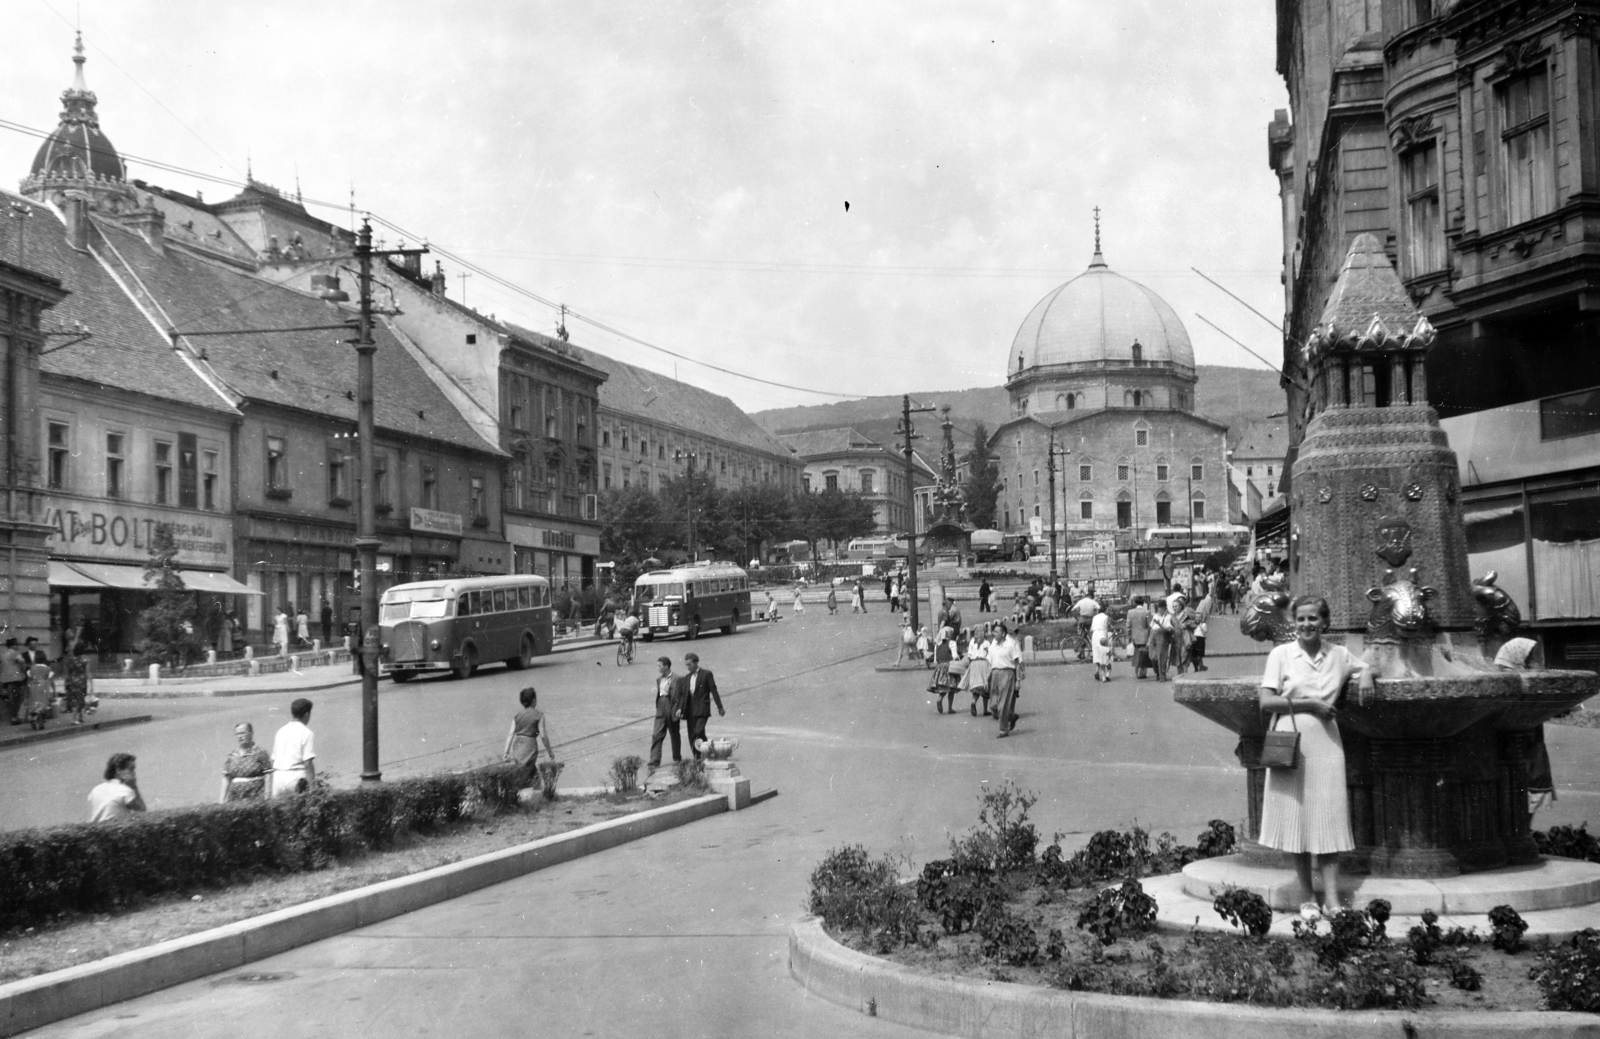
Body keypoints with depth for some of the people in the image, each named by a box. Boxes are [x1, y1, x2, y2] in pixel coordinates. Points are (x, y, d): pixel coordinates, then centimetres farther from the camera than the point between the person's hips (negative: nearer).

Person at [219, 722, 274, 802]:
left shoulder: (260, 752, -1)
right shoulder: (231, 755, 13)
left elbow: (268, 776, -4)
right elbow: (226, 778, 14)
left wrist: (267, 799, -9)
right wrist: (222, 800, 7)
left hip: (255, 798, -4)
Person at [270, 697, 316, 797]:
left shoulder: (281, 731, 13)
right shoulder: (305, 733, -6)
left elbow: (273, 759, 16)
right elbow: (307, 762, -12)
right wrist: (313, 782, -8)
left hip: (278, 776, 6)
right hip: (296, 776, -6)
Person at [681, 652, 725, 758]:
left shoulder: (706, 674, 0)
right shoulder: (686, 678, 16)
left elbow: (714, 691, -2)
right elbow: (684, 695, 15)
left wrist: (720, 707, -5)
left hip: (702, 710, -6)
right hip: (690, 710, 6)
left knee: (699, 732, -21)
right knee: (692, 736, 2)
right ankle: (697, 758, 8)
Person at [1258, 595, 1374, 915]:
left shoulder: (1339, 655, 9)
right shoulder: (1281, 654, 0)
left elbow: (1364, 666, 26)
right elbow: (1266, 701, -4)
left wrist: (1365, 675, 2)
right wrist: (1308, 703, -11)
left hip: (1326, 745, 2)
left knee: (1328, 821, -2)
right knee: (1296, 821, 2)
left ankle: (1331, 899, -1)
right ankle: (1306, 897, 12)